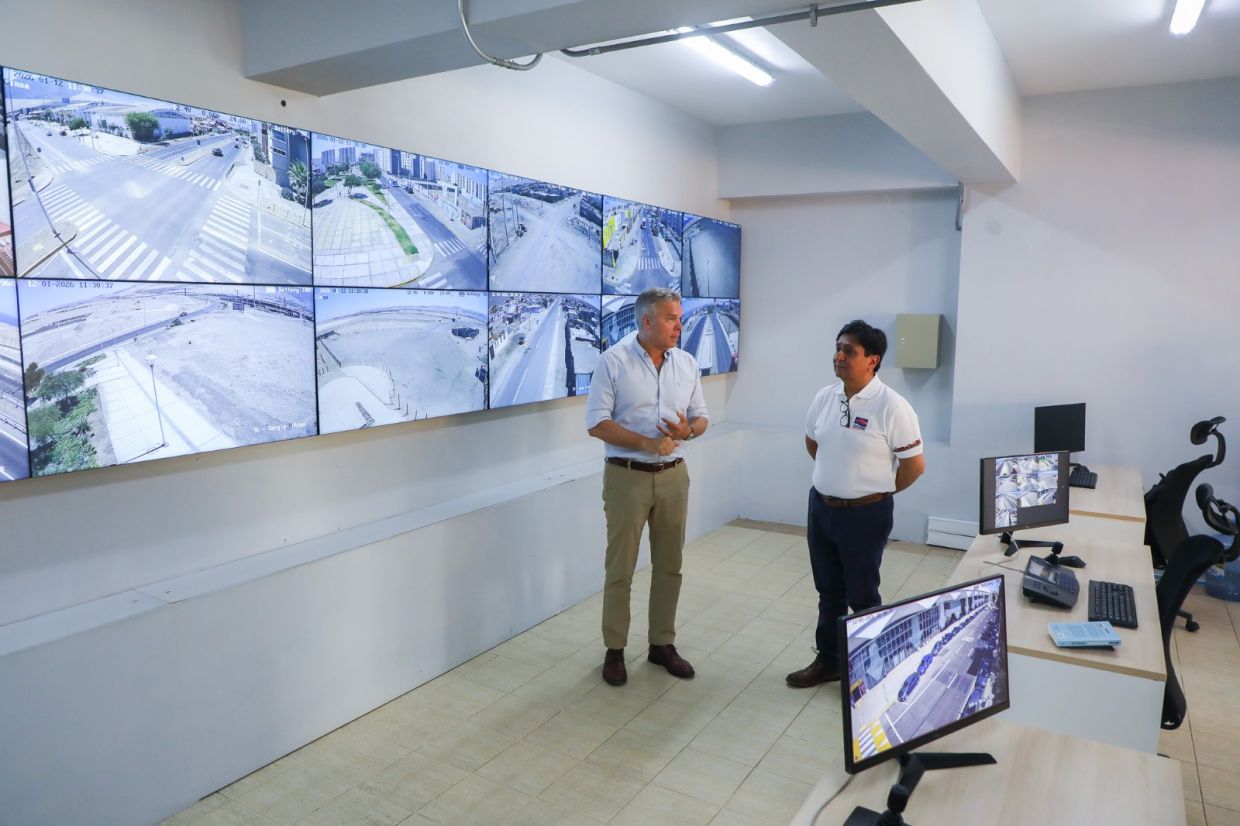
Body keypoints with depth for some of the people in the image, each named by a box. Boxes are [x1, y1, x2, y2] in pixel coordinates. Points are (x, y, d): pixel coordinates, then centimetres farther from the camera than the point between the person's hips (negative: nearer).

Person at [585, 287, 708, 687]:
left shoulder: (687, 363, 5)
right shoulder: (613, 360, -10)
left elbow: (701, 417, 10)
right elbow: (597, 423, -13)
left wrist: (688, 430, -14)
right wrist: (646, 443, -22)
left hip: (674, 476, 5)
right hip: (627, 477, -4)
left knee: (669, 566, 13)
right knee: (619, 568, 5)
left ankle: (662, 644, 28)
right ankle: (614, 650, 20)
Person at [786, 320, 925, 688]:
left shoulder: (892, 407, -18)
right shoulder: (825, 397, 0)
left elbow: (915, 464, -11)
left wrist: (878, 490, 0)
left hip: (865, 514, -6)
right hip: (821, 507, 6)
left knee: (862, 596, 8)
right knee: (828, 591, 18)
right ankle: (828, 661, 33)